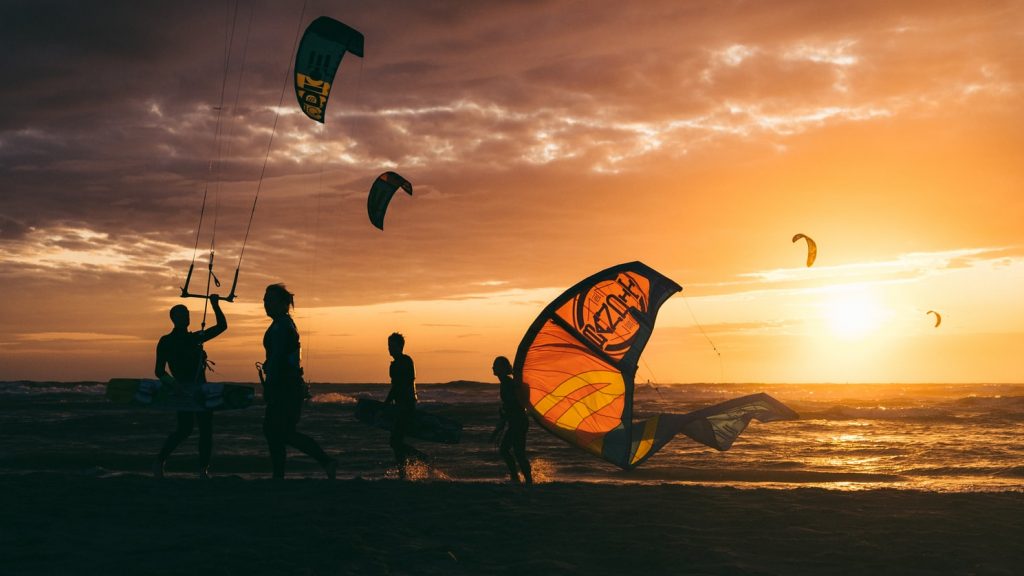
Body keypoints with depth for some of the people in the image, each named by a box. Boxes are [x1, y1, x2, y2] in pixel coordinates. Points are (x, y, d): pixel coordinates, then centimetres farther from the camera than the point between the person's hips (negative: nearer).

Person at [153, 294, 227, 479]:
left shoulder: (195, 337, 15)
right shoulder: (166, 342, 1)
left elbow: (221, 326, 17)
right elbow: (159, 371, -4)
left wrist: (215, 305, 6)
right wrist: (174, 384, -21)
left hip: (200, 389, 6)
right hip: (183, 390, -5)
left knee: (206, 429, -1)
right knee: (185, 428, -16)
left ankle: (204, 470, 2)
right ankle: (159, 462, 1)